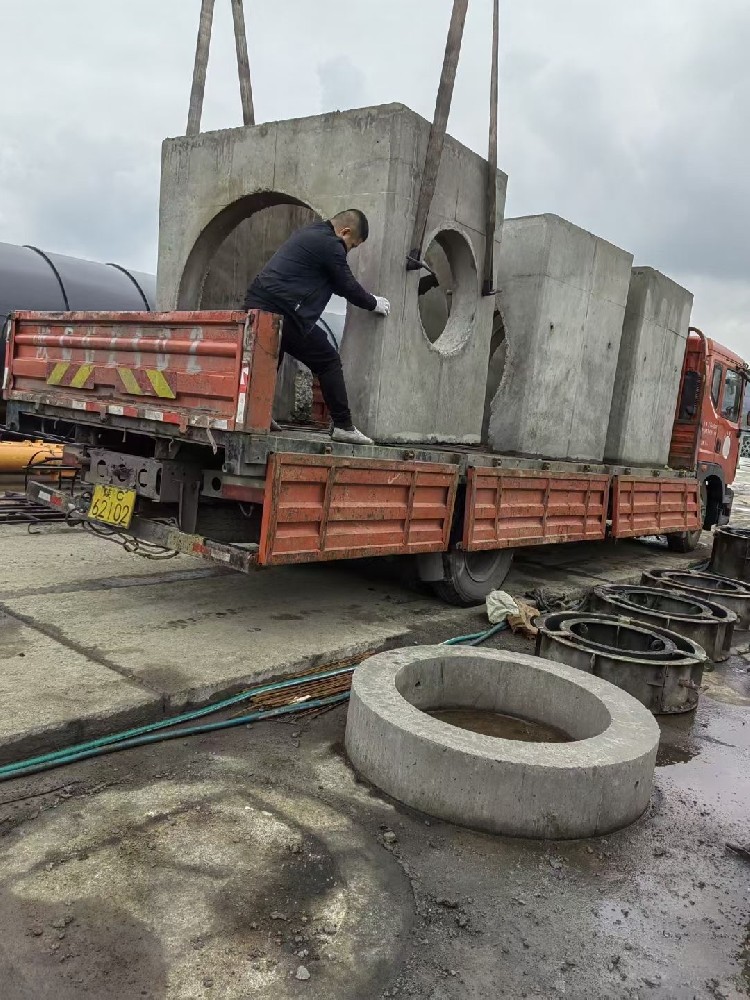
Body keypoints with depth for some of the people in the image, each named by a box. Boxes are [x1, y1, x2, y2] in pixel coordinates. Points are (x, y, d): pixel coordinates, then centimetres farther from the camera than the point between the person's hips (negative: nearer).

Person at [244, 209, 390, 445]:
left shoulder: (309, 233, 25)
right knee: (328, 362, 0)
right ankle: (343, 426, 2)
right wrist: (374, 303, 17)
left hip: (256, 302, 9)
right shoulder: (329, 245, -5)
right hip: (282, 312, -9)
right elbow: (348, 287, 0)